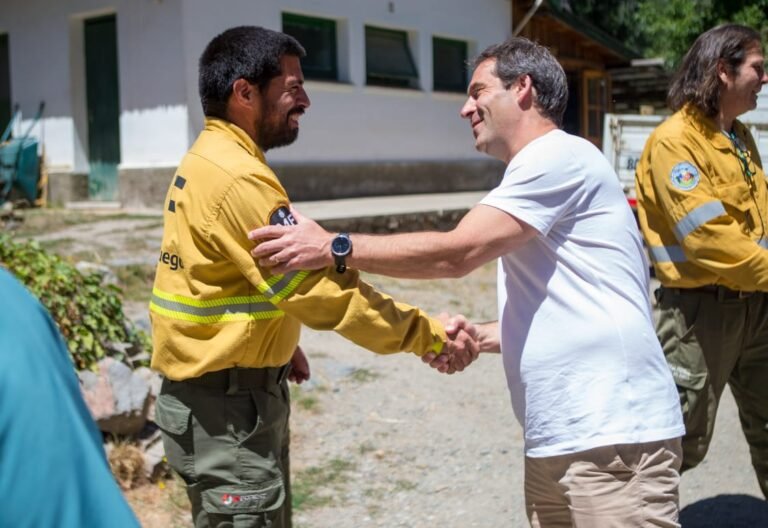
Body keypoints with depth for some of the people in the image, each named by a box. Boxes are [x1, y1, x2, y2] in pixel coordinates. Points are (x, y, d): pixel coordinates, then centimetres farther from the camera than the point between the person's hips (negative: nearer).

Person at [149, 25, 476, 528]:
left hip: (222, 391, 10)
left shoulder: (205, 161, 10)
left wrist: (278, 342, 11)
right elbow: (321, 289, -24)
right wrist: (428, 334, -18)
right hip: (226, 403, -10)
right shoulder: (237, 177, -23)